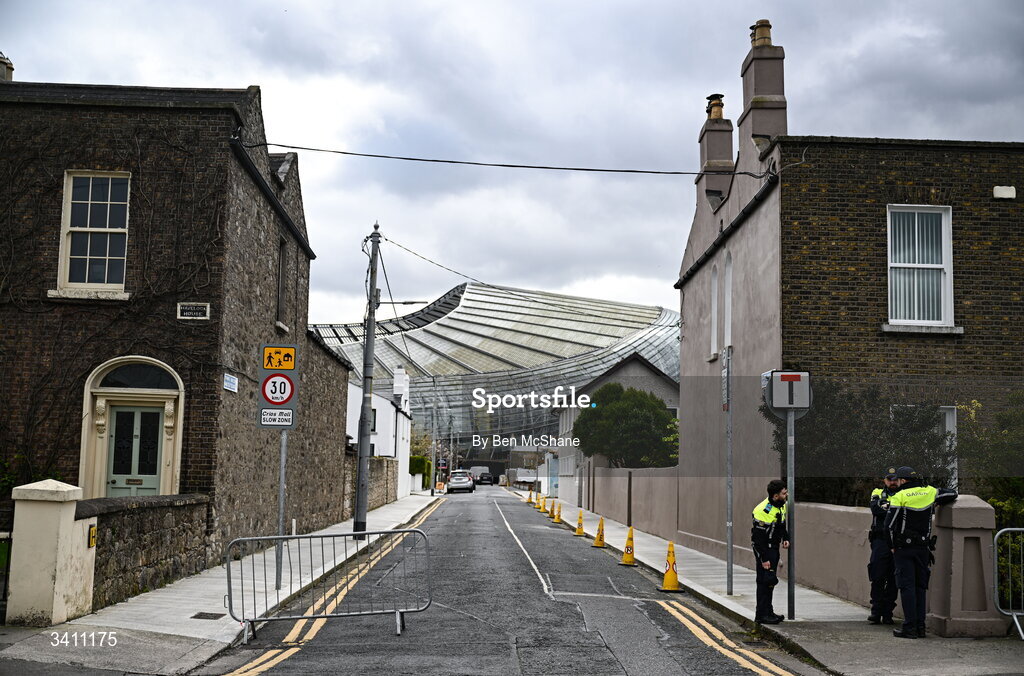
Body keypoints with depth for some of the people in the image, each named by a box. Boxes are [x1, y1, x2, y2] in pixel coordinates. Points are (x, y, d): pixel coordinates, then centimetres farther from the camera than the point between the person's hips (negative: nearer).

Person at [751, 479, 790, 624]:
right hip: (762, 548, -9)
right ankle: (761, 615, -3)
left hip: (774, 547, 9)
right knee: (765, 580, -9)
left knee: (771, 581, 15)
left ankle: (768, 612, 25)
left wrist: (786, 538, 3)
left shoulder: (781, 505, 2)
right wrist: (764, 559, -22)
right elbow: (759, 537, -24)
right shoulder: (764, 511, -26)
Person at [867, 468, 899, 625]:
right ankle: (876, 612, 3)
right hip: (880, 541, -1)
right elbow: (875, 508, -9)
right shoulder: (878, 493, 12)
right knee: (878, 578, -3)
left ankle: (887, 613, 11)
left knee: (893, 580, 4)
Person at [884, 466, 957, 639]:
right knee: (920, 586, 11)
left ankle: (910, 627, -6)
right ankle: (920, 626, 11)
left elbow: (890, 525, -11)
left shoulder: (899, 497, -9)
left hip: (904, 548, -4)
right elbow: (952, 494, 18)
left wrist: (893, 546, 1)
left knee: (907, 586, -3)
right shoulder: (929, 492, 4)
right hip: (923, 547, 4)